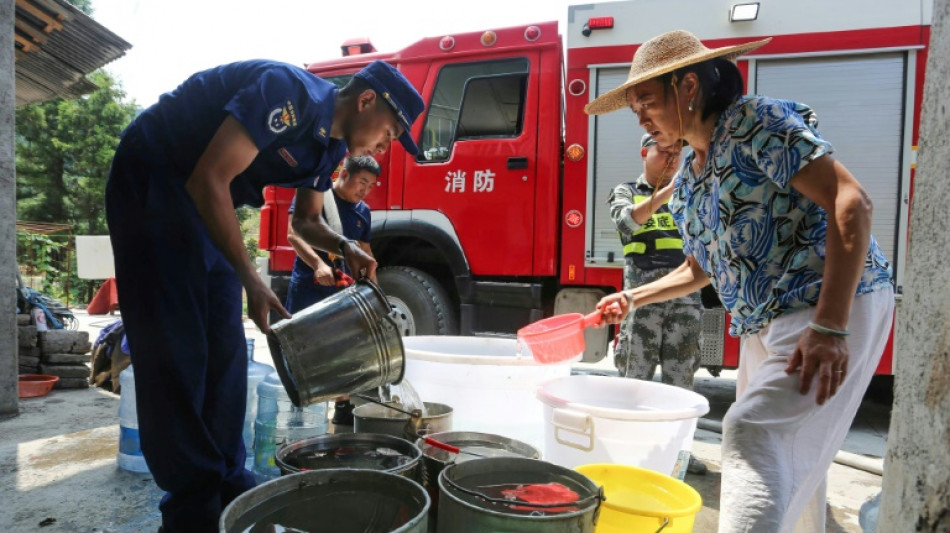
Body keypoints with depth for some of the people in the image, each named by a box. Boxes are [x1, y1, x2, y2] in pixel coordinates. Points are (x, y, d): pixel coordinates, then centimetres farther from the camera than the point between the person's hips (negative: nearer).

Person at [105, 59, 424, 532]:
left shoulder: (331, 146, 3)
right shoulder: (290, 93, -25)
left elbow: (308, 221, 14)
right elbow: (209, 181, -29)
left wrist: (345, 248, -8)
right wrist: (251, 280, -27)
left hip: (204, 202, 9)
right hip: (151, 177, -9)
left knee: (223, 347, 6)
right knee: (175, 347, -10)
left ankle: (225, 484, 15)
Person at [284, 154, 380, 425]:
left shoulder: (363, 212, 11)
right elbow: (294, 234, -16)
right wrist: (318, 264, -30)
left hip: (343, 291, 5)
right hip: (308, 288, -5)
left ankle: (343, 407, 22)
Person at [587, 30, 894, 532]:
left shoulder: (753, 121, -11)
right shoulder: (687, 179, 13)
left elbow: (850, 201, -19)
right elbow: (699, 269, 24)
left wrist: (830, 328, -26)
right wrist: (631, 298, 13)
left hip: (835, 307, -8)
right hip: (765, 325, 9)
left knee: (752, 434, -22)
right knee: (793, 460, 15)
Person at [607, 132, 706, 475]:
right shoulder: (626, 192, 11)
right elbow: (627, 220, -12)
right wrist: (669, 189, -24)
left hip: (686, 292, 3)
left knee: (681, 376, 7)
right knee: (636, 375, 0)